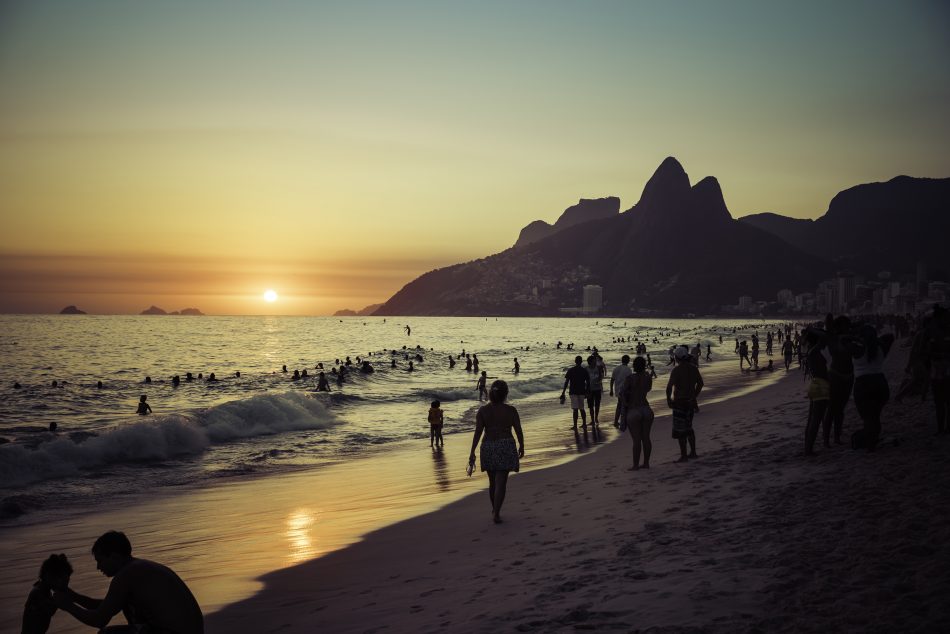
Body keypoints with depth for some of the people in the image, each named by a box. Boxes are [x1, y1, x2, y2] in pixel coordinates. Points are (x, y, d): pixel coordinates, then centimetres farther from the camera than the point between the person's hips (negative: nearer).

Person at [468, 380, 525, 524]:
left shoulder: (483, 410, -4)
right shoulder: (511, 410, -6)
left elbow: (478, 432, -9)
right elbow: (519, 431, -1)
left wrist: (472, 452, -7)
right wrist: (521, 447, 15)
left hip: (488, 448, 2)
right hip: (506, 447, -2)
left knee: (493, 481, 19)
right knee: (501, 482, -2)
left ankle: (495, 510, 34)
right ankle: (496, 514, -11)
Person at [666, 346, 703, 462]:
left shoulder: (677, 370, -17)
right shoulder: (693, 368, 5)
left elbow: (669, 387, -22)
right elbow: (700, 383, 17)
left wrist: (668, 400, -8)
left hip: (679, 402, -7)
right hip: (690, 401, 7)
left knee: (680, 430, -1)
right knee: (688, 428, 20)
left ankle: (684, 456, 1)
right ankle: (693, 452, 23)